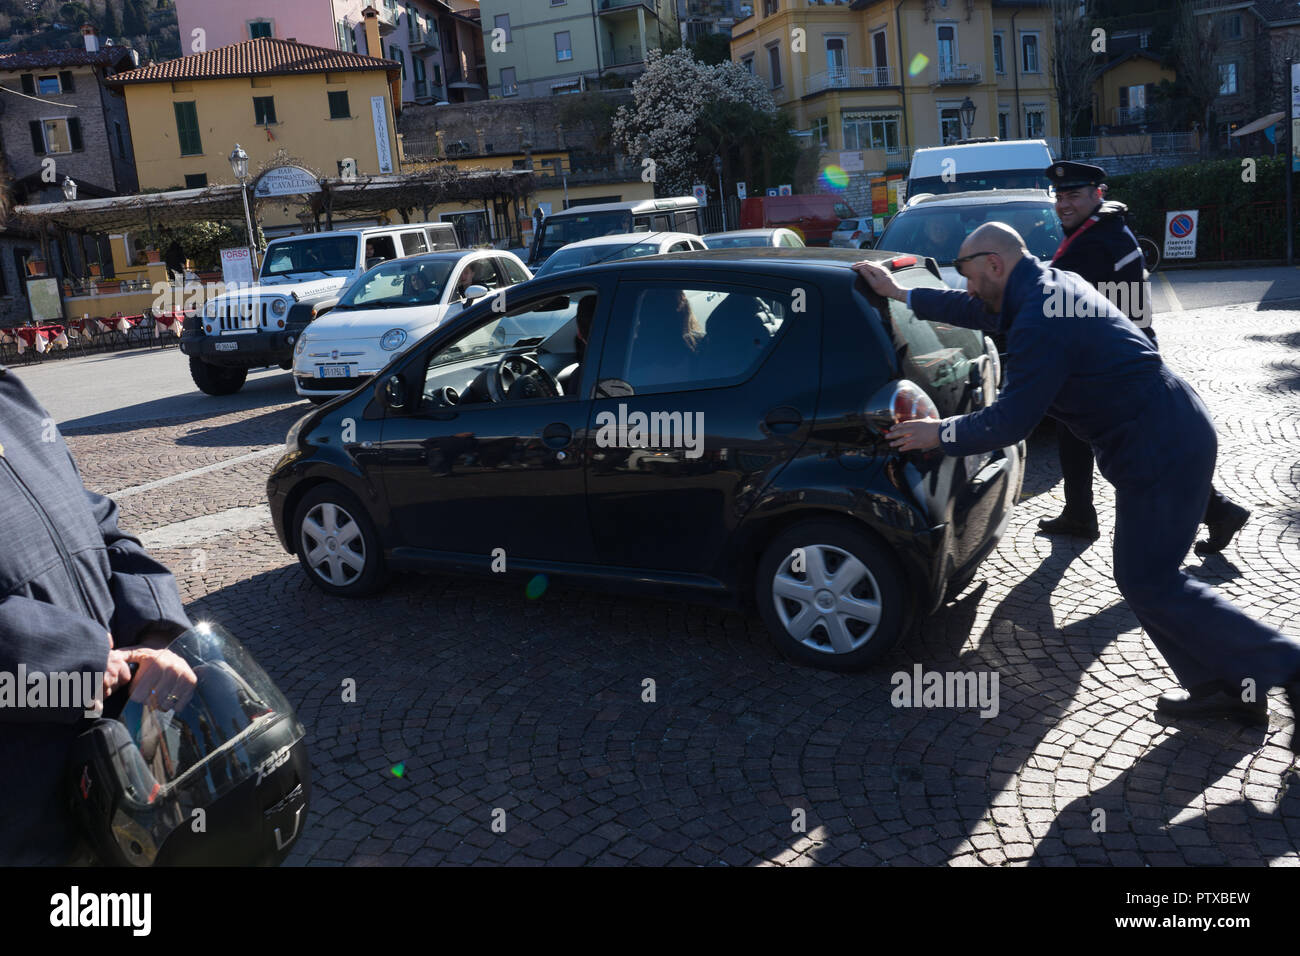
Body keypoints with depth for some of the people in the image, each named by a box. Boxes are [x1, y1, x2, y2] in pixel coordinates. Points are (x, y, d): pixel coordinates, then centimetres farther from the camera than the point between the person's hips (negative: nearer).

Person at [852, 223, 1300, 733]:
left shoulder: (1040, 321, -21)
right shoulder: (1049, 285, 11)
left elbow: (1011, 420, -20)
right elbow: (983, 312, 26)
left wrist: (939, 434, -6)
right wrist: (901, 294, 30)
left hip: (1161, 449, -10)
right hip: (1173, 432, 10)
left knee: (1149, 583, -4)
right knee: (1142, 574, 15)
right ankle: (1221, 684, 22)